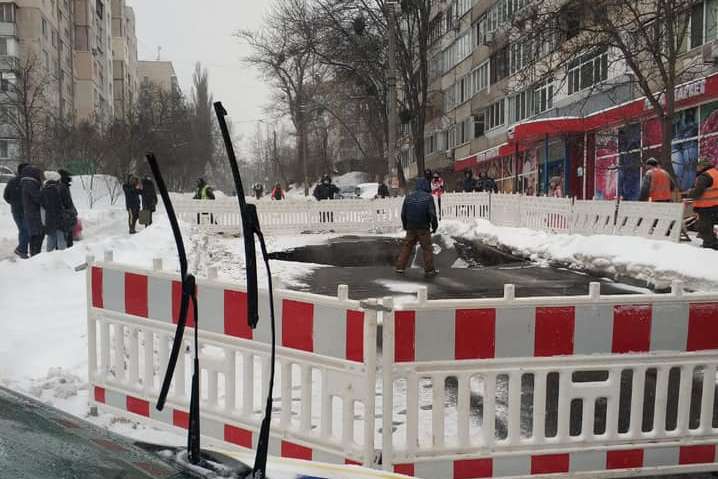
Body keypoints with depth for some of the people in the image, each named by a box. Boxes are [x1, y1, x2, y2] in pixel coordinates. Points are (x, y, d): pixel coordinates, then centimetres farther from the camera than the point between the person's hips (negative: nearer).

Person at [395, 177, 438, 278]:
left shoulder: (408, 197, 6)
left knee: (406, 247, 12)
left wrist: (405, 226, 23)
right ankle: (429, 270, 6)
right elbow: (432, 214, -13)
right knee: (427, 249, 4)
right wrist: (434, 226, 0)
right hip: (423, 228, -4)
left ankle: (400, 267, 12)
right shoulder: (428, 197, -9)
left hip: (411, 228, 4)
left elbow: (403, 214, 11)